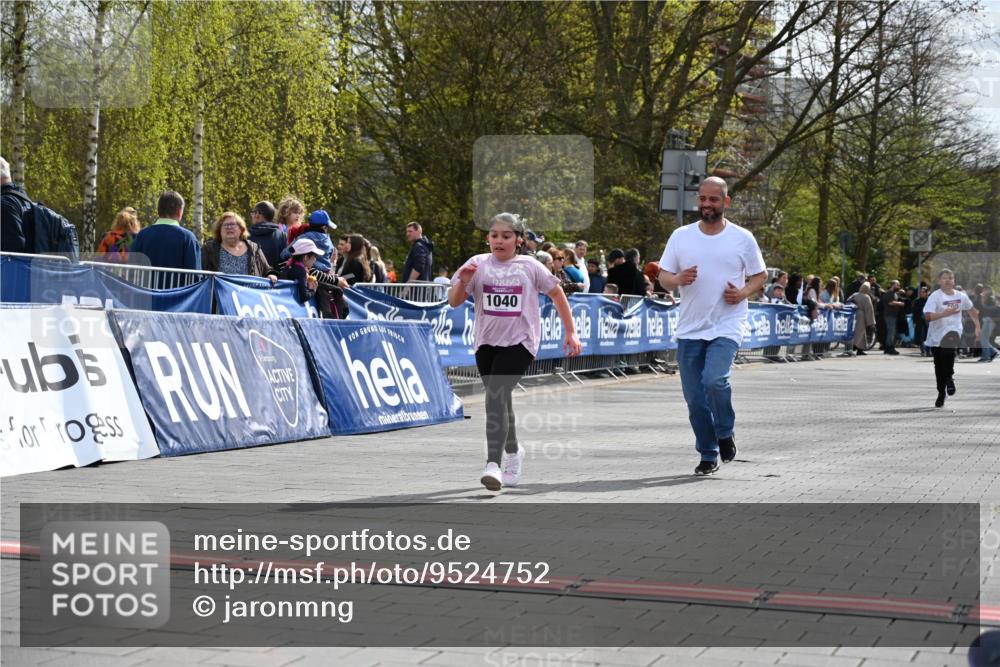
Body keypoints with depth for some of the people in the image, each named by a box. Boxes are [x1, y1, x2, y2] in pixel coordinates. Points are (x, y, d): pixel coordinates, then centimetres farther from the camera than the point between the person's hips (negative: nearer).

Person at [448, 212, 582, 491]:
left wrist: (570, 332, 9)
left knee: (496, 396, -20)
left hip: (519, 342, -3)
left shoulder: (529, 266, -2)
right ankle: (513, 452, 40)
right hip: (486, 342, 3)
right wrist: (463, 282, -20)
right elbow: (454, 302, 1)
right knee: (500, 400, 15)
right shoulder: (478, 264, 1)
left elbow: (556, 293, 9)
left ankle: (494, 464, -24)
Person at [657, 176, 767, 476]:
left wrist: (742, 293, -11)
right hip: (689, 330, 3)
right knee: (694, 397, 4)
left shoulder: (743, 238, 1)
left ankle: (726, 432, 4)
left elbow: (760, 275, 9)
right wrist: (679, 279, -16)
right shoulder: (681, 236, 5)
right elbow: (663, 278, 7)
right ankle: (708, 455, 21)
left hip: (727, 327, -3)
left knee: (714, 380, -24)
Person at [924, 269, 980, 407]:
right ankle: (941, 395, 25)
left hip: (953, 332, 0)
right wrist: (944, 313, -30)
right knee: (939, 368, 7)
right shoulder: (935, 296, -8)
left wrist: (977, 326, 20)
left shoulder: (961, 296, 5)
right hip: (936, 336, 0)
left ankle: (949, 377, -11)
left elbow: (971, 309, 24)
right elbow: (927, 317, -18)